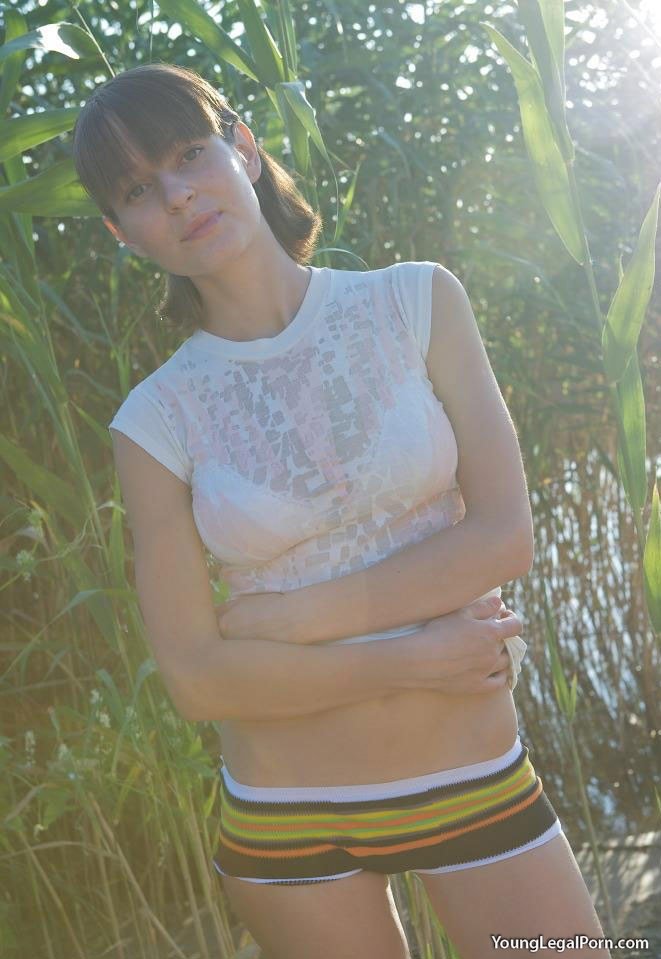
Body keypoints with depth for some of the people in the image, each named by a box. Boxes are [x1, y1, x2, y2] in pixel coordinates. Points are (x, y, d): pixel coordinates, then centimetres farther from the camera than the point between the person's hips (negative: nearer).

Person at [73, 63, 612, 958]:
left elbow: (506, 538, -11)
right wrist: (410, 659, -14)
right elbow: (196, 677, -8)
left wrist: (289, 618, -13)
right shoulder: (157, 421, -6)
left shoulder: (415, 302, -5)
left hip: (476, 779, 0)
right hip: (286, 819, 0)